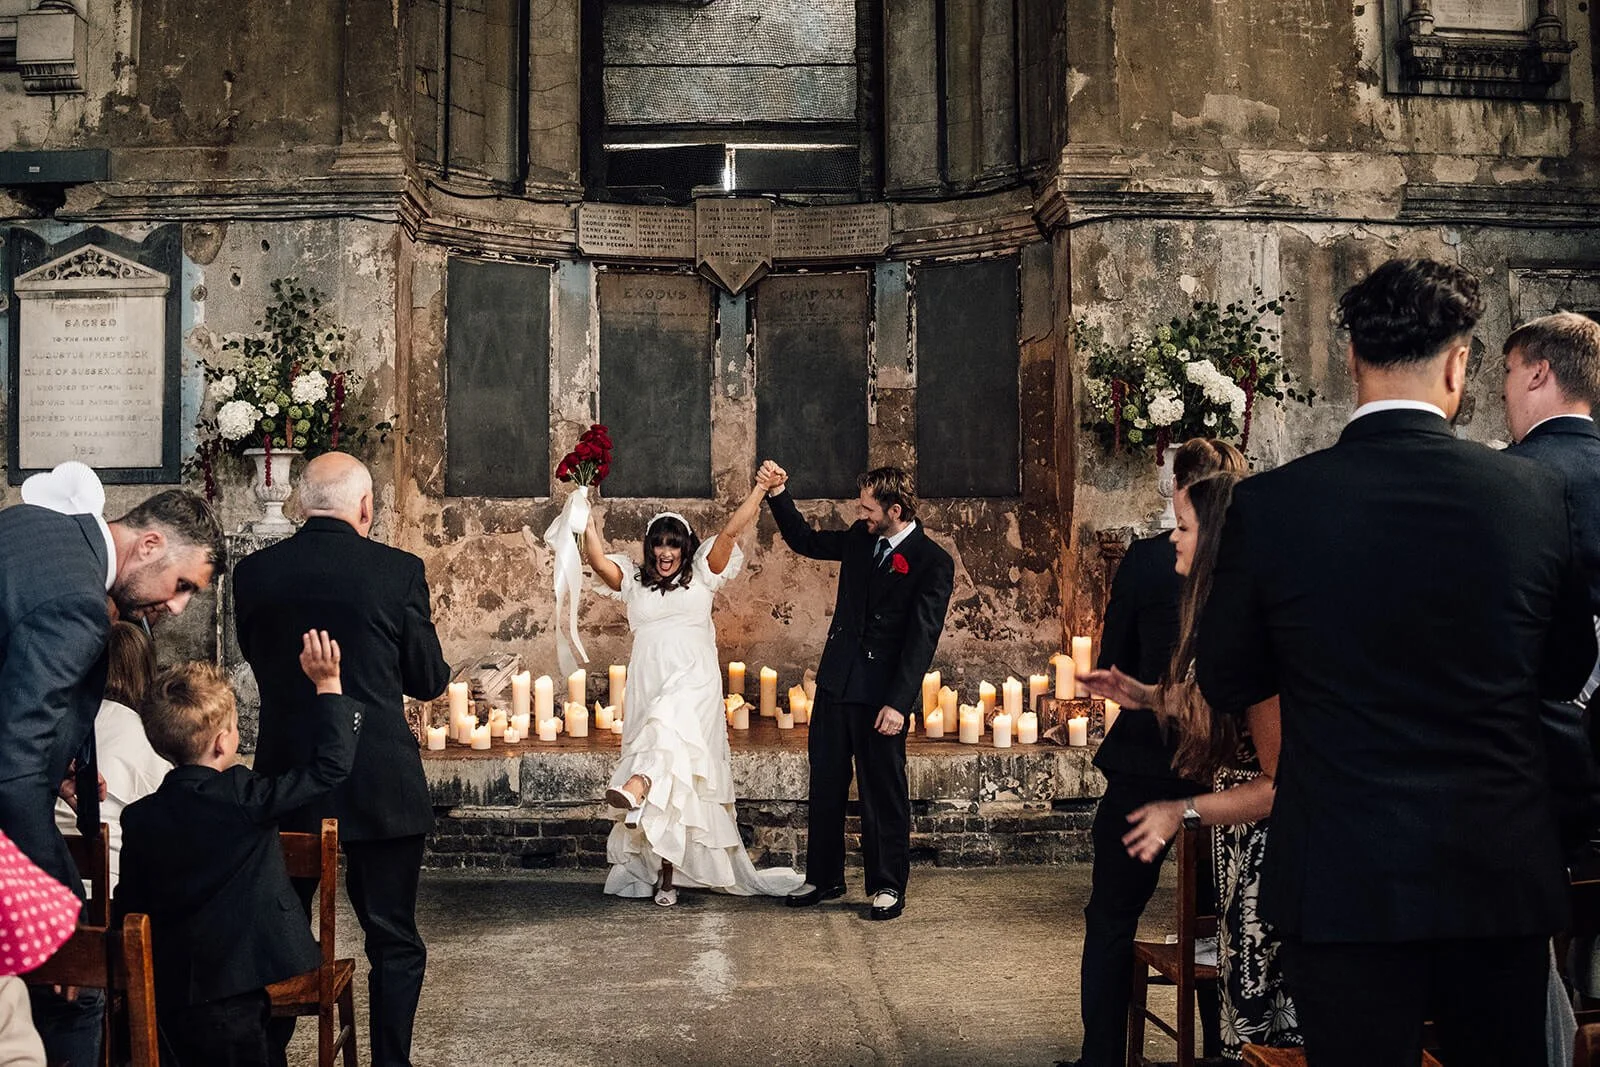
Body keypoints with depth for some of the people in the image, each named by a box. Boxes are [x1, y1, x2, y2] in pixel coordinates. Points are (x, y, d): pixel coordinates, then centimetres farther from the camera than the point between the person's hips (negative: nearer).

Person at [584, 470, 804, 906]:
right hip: (648, 690, 2)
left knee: (672, 724, -36)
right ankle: (663, 875, 2)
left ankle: (638, 785, -59)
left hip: (693, 683, -2)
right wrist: (586, 519, -12)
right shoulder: (634, 582, 17)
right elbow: (599, 561, 1)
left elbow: (731, 530, 1)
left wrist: (761, 489, -10)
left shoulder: (701, 576, 11)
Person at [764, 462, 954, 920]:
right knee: (825, 784, 13)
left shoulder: (933, 562, -12)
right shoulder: (860, 539, 7)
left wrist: (898, 702, -21)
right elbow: (805, 541, 22)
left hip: (882, 695, -6)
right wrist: (779, 495, 7)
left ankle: (887, 886, 18)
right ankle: (823, 878, 25)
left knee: (883, 792, 5)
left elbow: (922, 638, -16)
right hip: (836, 681, 6)